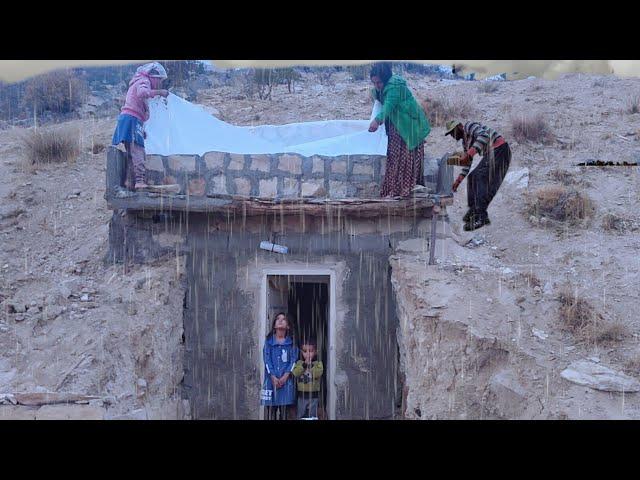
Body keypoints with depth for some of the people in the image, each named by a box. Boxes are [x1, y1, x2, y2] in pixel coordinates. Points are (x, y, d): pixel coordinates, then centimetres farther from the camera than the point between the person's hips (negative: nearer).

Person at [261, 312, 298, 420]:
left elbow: (293, 360, 0)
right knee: (271, 407, -3)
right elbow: (267, 359, 1)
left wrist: (285, 377, -12)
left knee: (285, 408, -2)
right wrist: (273, 377, -11)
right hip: (271, 379, 0)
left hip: (286, 379, 0)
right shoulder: (269, 341, 9)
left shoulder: (291, 341, 8)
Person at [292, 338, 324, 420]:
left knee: (312, 416, 3)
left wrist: (310, 364, -20)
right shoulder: (299, 363, 4)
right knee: (301, 415, 9)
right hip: (302, 394, 2)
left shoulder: (318, 363, -2)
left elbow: (318, 374, -19)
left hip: (313, 394, -2)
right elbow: (295, 373, -13)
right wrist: (304, 364, -19)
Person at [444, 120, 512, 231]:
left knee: (481, 178, -18)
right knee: (473, 177, 13)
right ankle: (474, 210, 16)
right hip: (490, 155, 11)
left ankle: (481, 217, -25)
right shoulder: (465, 141, 21)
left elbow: (484, 135, -28)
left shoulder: (469, 126, -7)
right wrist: (458, 180, 22)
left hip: (499, 150, -11)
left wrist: (469, 154, -34)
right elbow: (467, 164, 26)